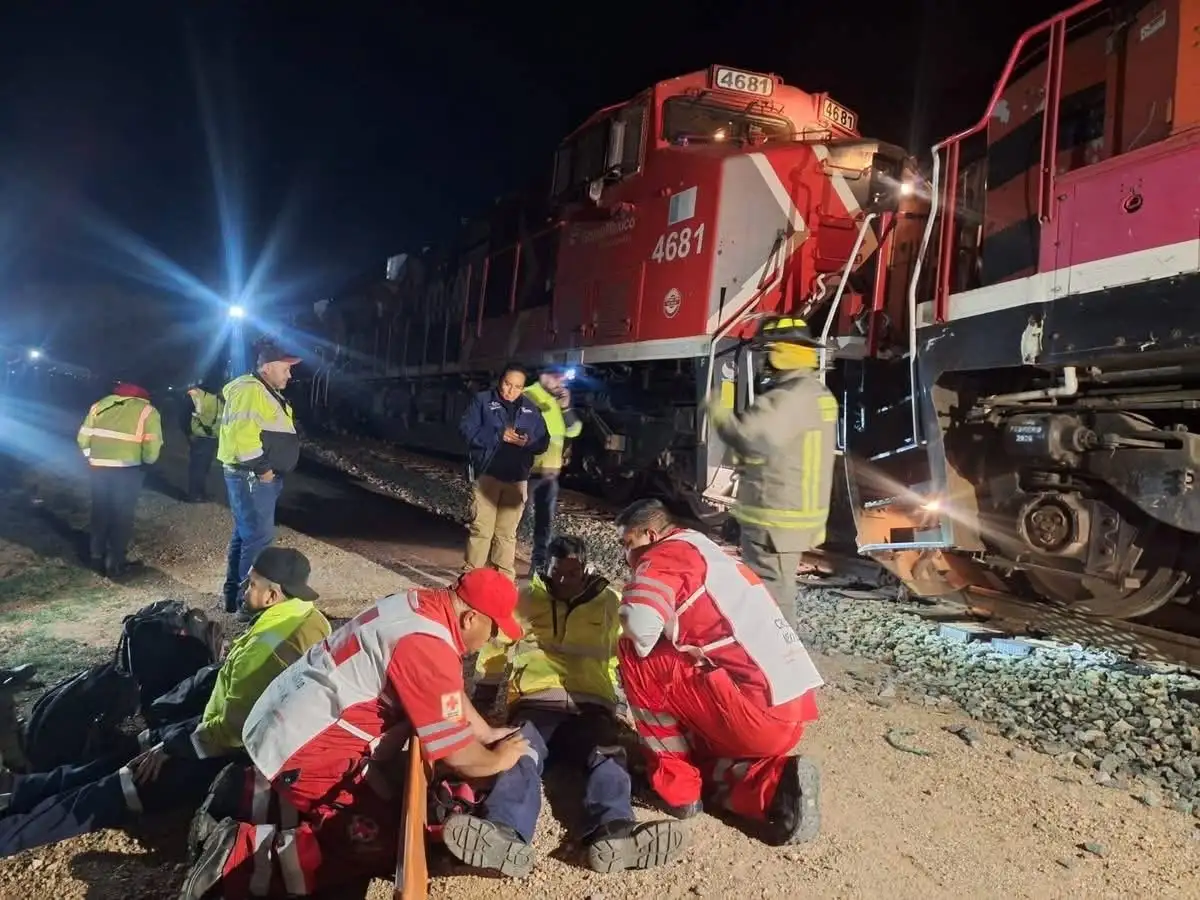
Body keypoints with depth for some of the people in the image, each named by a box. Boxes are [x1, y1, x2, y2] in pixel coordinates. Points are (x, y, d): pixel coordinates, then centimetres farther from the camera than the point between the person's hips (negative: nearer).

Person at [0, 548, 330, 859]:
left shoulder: (263, 650, -31)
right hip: (256, 732, 9)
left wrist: (169, 749, -14)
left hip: (235, 754, -9)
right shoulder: (310, 619, -3)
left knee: (114, 790, 0)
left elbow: (231, 729, -25)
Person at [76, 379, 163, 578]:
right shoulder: (147, 411, -2)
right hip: (128, 470, -4)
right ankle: (115, 564, 13)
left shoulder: (100, 405, 10)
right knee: (122, 516, 8)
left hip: (98, 467, 4)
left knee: (100, 513, 18)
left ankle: (97, 558, 29)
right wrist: (145, 461, 9)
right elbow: (152, 450, -11)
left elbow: (82, 439, 8)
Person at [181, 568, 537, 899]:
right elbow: (457, 756, -18)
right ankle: (243, 852, -10)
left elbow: (447, 690, 18)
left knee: (383, 787, 22)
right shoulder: (428, 647, -26)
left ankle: (263, 788, 17)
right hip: (304, 749, -10)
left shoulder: (424, 603, 1)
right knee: (381, 846, -5)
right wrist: (497, 759, 1)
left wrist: (487, 733, 18)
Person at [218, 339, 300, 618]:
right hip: (251, 478, -11)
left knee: (244, 534, 16)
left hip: (262, 477, 11)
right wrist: (261, 468, -21)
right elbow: (242, 434, -27)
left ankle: (234, 595, 27)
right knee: (258, 538, -9)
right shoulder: (250, 391, -17)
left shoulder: (267, 392, 17)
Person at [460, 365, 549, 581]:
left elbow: (544, 441, 11)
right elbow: (467, 429, -9)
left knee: (507, 532, 9)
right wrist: (499, 435, -18)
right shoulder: (483, 400, 1)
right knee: (481, 528, -6)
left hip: (517, 478, 4)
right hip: (488, 474, -3)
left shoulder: (530, 409, 12)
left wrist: (529, 441, -12)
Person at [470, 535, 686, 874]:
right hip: (536, 705, 0)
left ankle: (612, 834, -60)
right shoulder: (525, 600, 21)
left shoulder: (610, 602, 22)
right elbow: (494, 652, 23)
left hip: (590, 709, 1)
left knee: (607, 758, -32)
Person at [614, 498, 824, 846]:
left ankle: (677, 786, 8)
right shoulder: (711, 555, 23)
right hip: (790, 711, 10)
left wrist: (640, 647, -1)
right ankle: (774, 784, 5)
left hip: (753, 710, -10)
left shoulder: (667, 554, -4)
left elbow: (640, 624, -22)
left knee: (636, 658, -1)